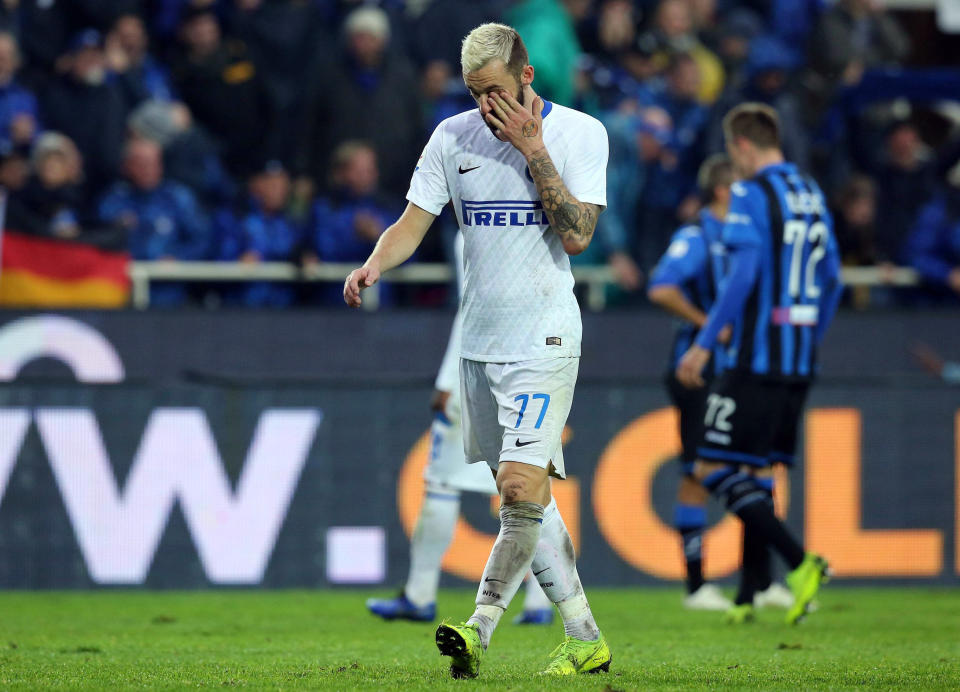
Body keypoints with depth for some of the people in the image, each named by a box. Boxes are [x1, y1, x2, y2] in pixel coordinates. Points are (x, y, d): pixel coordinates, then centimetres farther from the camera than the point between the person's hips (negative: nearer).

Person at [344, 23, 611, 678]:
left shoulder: (580, 133, -5)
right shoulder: (453, 137, 5)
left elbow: (577, 236, -13)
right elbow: (413, 224, 4)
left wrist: (532, 149, -16)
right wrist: (373, 265, -16)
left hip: (544, 340, -5)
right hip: (479, 344, 5)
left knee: (522, 486, -18)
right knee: (528, 496, 9)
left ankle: (479, 631, -16)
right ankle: (586, 640, 17)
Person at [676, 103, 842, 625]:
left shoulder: (751, 194, -9)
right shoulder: (811, 195, 15)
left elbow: (743, 274, -18)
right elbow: (831, 282, 18)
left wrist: (704, 343, -14)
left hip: (757, 360, -8)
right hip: (800, 363, 8)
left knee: (712, 469, -7)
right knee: (755, 472, 14)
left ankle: (800, 562, -18)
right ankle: (748, 597, 11)